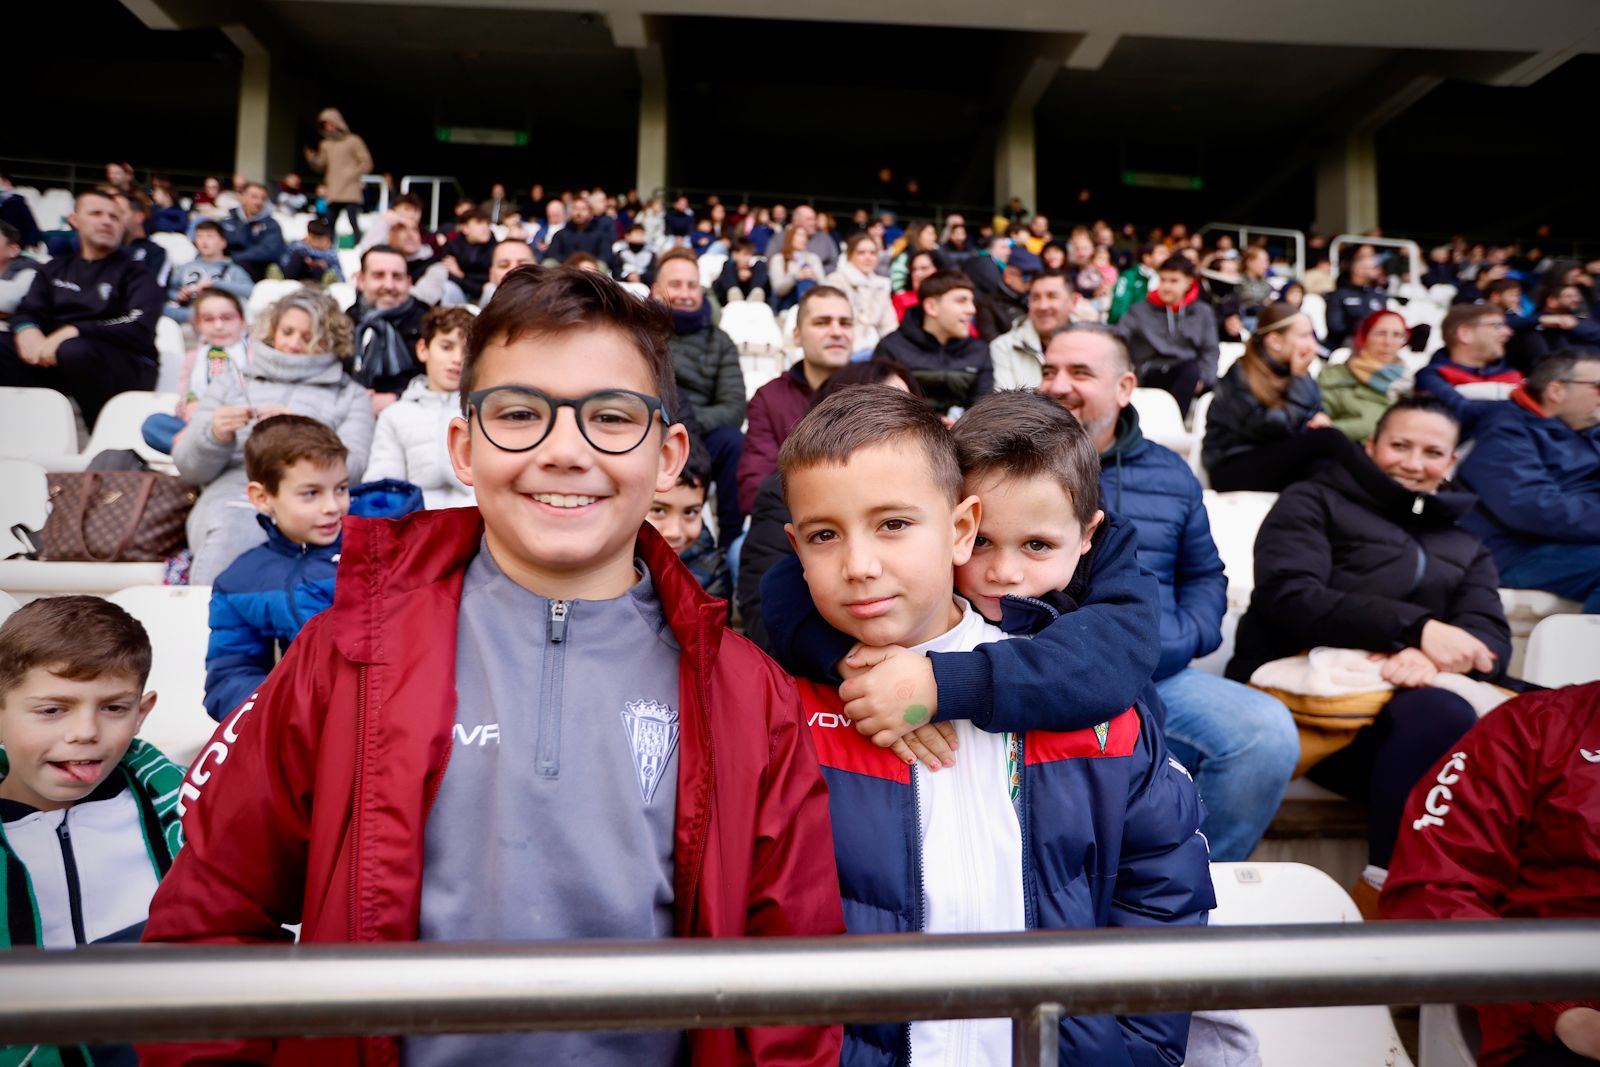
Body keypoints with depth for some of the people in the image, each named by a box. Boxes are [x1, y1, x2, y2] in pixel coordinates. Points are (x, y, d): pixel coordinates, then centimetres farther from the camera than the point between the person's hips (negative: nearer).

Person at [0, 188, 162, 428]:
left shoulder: (136, 273, 9)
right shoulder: (54, 270, 24)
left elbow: (140, 328, -8)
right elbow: (27, 312, 13)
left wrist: (72, 332, -18)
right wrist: (27, 331, -13)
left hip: (123, 367, -4)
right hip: (52, 358, 4)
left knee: (75, 350, -37)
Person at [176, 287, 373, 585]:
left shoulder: (351, 396, 23)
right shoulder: (227, 384, 30)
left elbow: (351, 468, 6)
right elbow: (188, 468, 22)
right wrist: (214, 436, -1)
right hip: (232, 495, 2)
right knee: (229, 534, -37)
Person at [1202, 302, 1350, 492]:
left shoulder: (1290, 369, 8)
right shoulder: (1241, 377, -15)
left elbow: (1317, 410, 16)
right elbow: (1281, 428, -20)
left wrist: (1321, 418, -8)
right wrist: (1299, 377, -16)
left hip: (1277, 459, 7)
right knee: (1325, 439, -25)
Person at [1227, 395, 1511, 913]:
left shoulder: (1465, 547, 28)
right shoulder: (1313, 502, 12)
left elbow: (1492, 639, 10)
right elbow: (1287, 597, -6)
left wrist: (1429, 656, -15)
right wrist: (1416, 627, -15)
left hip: (1407, 699, 5)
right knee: (1440, 715, -34)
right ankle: (1382, 897, -21)